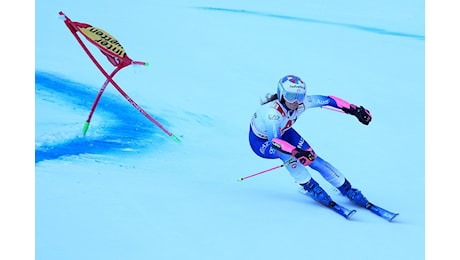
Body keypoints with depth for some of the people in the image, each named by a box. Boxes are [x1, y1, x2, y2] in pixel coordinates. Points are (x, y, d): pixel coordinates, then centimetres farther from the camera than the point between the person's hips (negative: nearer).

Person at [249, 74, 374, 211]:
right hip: (262, 142, -5)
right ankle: (309, 187, -18)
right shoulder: (272, 112, -42)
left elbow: (327, 100, -12)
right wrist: (296, 152, -66)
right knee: (285, 153, -36)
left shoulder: (301, 103, -25)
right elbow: (274, 141, -52)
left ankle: (347, 189, 4)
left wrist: (354, 110, -15)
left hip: (283, 133, 5)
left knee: (313, 159, -10)